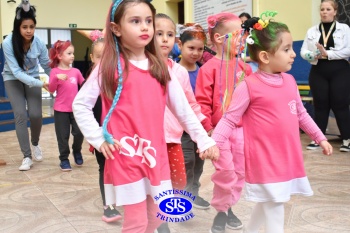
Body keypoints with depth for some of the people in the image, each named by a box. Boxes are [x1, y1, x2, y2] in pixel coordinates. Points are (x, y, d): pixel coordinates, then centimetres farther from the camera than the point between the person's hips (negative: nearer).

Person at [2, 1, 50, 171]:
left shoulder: (39, 43, -20)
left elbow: (47, 66, -9)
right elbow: (16, 72, -29)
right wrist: (40, 83, -36)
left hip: (32, 77, 2)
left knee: (35, 114, -11)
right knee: (20, 114, -14)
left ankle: (35, 144, 21)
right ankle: (27, 156, -3)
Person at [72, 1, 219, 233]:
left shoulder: (161, 67, 7)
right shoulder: (109, 66, -4)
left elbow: (183, 109, 9)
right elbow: (80, 105, -1)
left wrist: (204, 140, 6)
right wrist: (99, 139, -8)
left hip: (156, 154, 4)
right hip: (126, 156, -4)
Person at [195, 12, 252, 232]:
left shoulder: (242, 66, 6)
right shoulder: (209, 68, -10)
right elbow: (202, 101, -12)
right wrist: (207, 128, -13)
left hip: (240, 128, 6)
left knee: (239, 171, 11)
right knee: (225, 171, -4)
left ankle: (229, 208, 30)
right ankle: (221, 211, 17)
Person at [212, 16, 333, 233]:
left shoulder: (290, 81, 5)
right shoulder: (249, 86, -14)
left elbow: (301, 114, 17)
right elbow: (230, 119, -11)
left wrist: (320, 137, 20)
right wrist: (214, 142, -23)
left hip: (289, 157, 7)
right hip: (265, 160, -7)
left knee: (269, 203, 20)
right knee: (273, 207, -1)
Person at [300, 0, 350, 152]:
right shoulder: (312, 31, 9)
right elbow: (303, 52, 3)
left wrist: (327, 54, -16)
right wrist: (315, 55, -17)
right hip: (318, 72, 2)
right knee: (320, 105, 5)